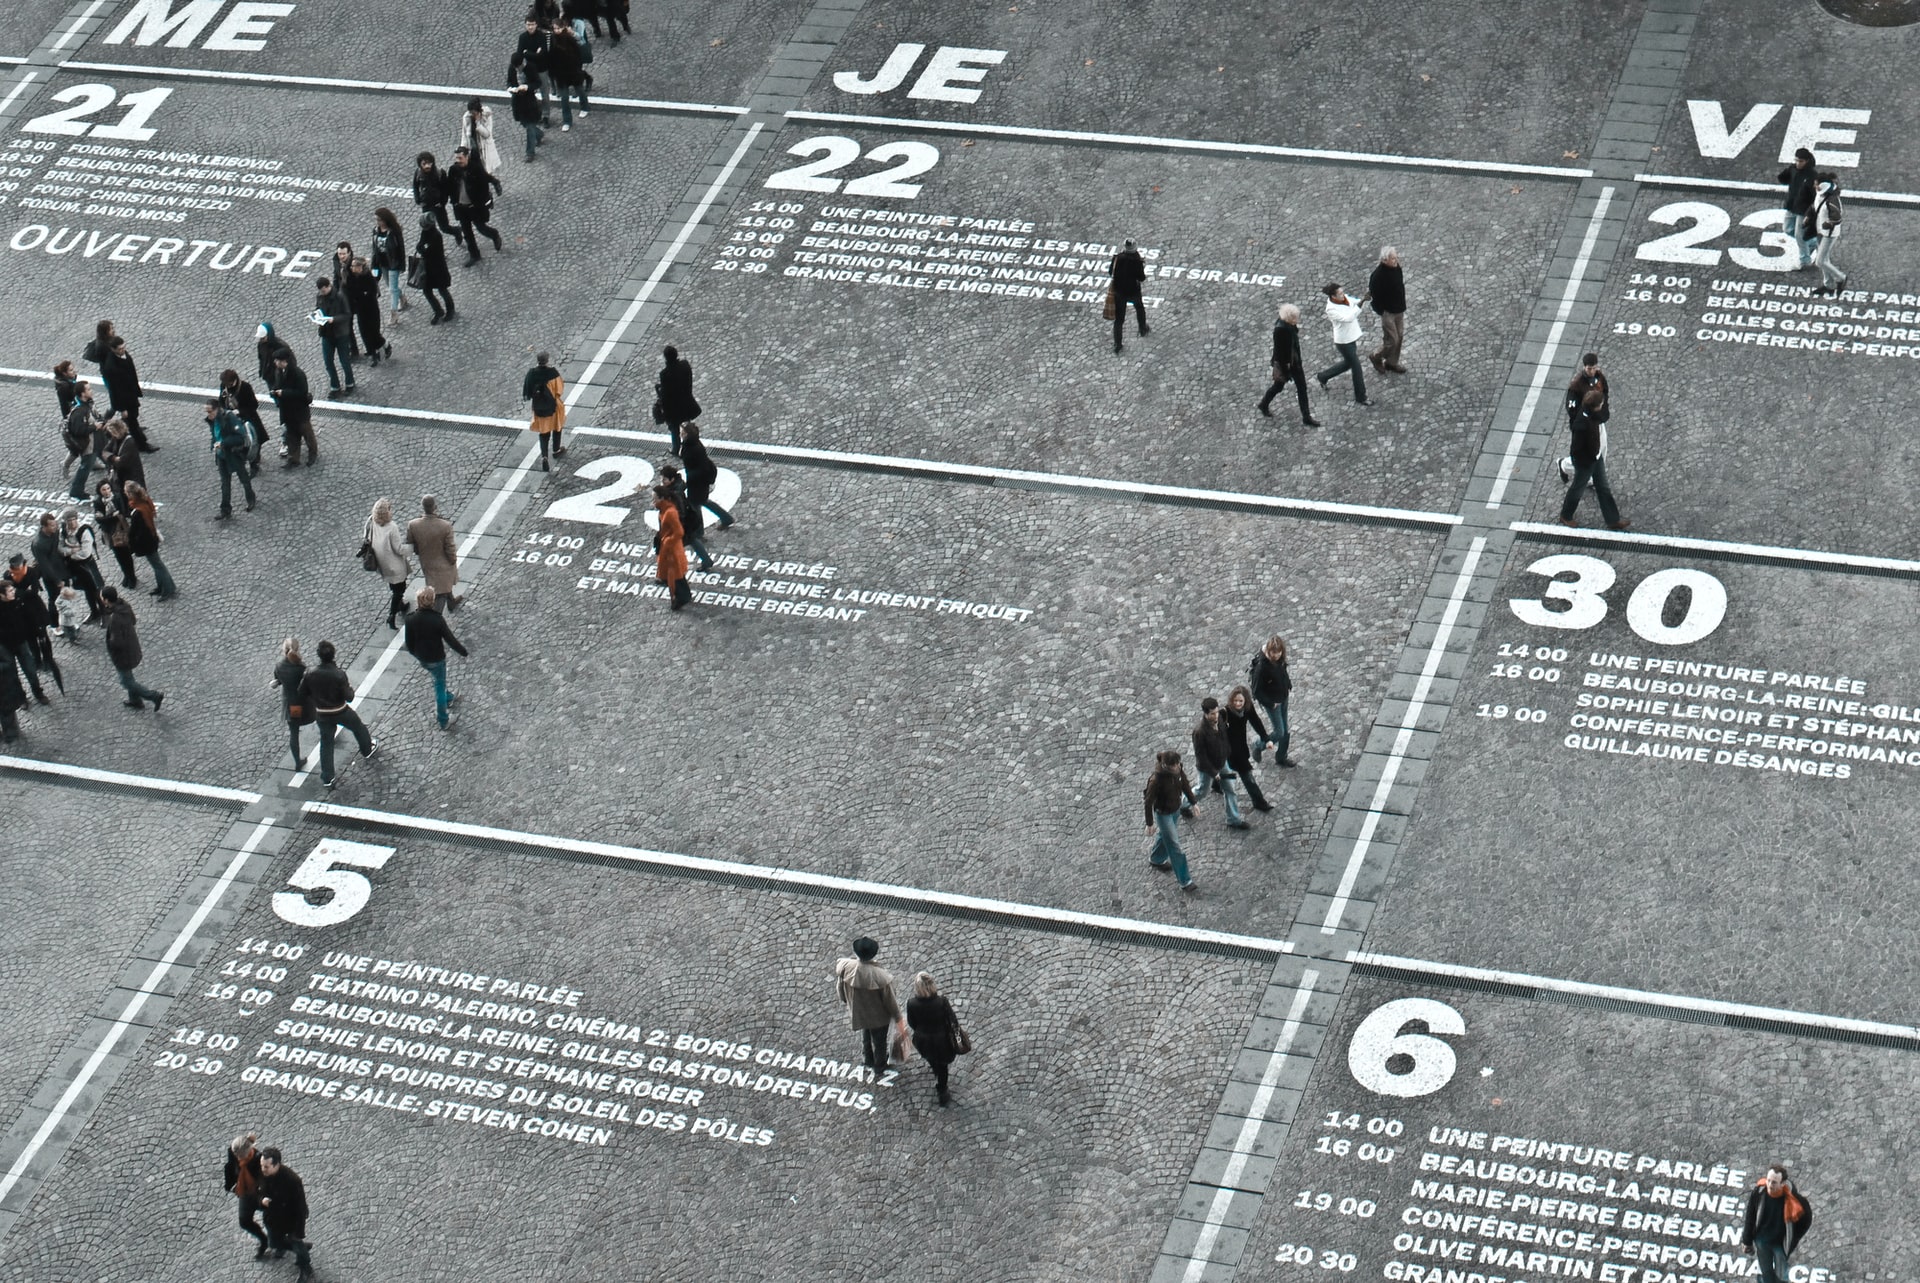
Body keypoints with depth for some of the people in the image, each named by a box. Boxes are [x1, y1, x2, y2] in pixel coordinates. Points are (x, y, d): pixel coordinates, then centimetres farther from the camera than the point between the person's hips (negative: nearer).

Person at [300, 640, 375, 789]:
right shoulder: (339, 675, -29)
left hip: (321, 714, 2)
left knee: (326, 743, 16)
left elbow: (302, 693, -5)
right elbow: (349, 697, -22)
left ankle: (327, 778, 21)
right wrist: (350, 687, -1)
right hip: (341, 712, -2)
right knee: (358, 727, 28)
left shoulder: (310, 673, -18)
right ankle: (367, 750, 53)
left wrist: (311, 706, 13)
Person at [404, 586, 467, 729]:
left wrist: (414, 653, 16)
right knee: (439, 685, 14)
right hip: (436, 658, -4)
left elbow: (409, 641, -5)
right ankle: (444, 721, 25)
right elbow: (450, 639, -19)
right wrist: (463, 650, -1)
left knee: (439, 681, 32)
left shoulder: (411, 619, -19)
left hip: (421, 658, 4)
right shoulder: (437, 619, -29)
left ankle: (447, 697, 58)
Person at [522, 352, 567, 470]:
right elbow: (559, 390, -17)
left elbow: (527, 392, -5)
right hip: (553, 406, -2)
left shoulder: (531, 374, -14)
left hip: (538, 408, 2)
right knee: (557, 427, 25)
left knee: (543, 432, 14)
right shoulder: (553, 373, -23)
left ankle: (544, 456, -2)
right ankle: (556, 450, 42)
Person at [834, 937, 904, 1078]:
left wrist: (848, 1001, 16)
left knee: (866, 1036, 35)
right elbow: (890, 1000, -23)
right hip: (879, 1017, -4)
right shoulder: (880, 976, -39)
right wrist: (899, 1019, -6)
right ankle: (879, 1068, 51)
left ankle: (868, 1061, 60)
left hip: (858, 1012, 4)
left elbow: (840, 989, -7)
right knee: (879, 1041, 26)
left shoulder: (845, 967, -27)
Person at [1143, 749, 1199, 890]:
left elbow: (1185, 785, 4)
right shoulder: (1156, 780, -35)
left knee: (1165, 836, 30)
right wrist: (1150, 823, -15)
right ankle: (1185, 881, 14)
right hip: (1163, 813, -7)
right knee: (1174, 846, 3)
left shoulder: (1178, 770, -18)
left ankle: (1155, 859, 59)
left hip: (1176, 809, 7)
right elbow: (1149, 802, -23)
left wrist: (1193, 802, 14)